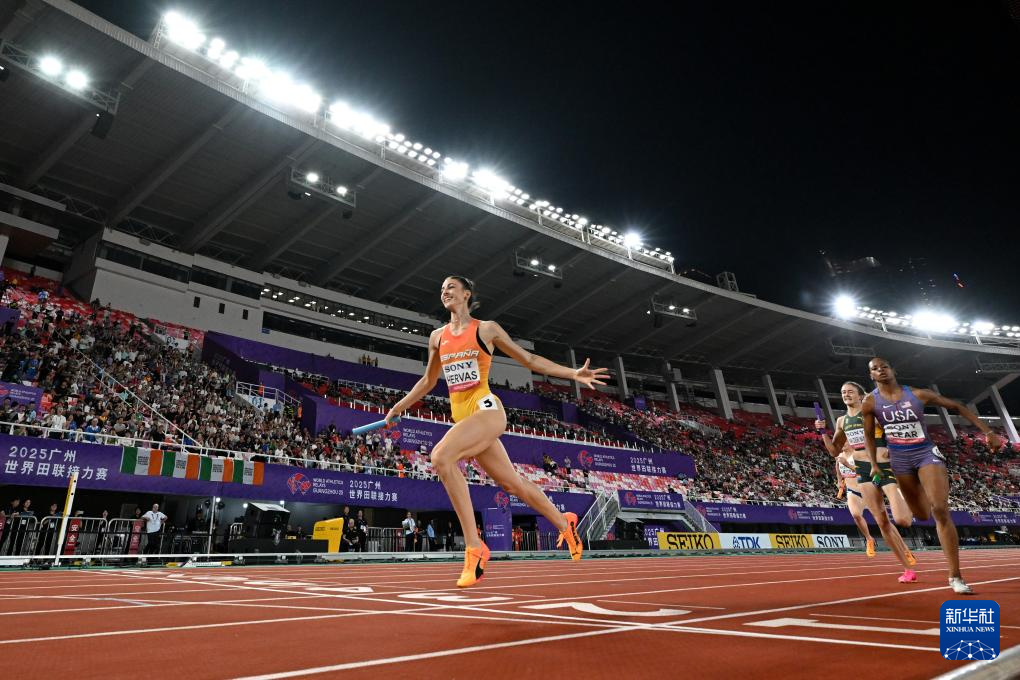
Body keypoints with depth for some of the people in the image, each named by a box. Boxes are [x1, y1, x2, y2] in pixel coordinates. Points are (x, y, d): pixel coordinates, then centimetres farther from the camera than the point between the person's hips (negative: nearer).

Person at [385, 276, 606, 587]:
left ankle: (474, 547, -22)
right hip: (461, 417, 5)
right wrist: (398, 407, 24)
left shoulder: (486, 329, 2)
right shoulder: (437, 336, 15)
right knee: (513, 483, 10)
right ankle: (564, 523, 34)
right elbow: (428, 380, 27)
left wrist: (574, 374, -1)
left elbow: (529, 359, 6)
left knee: (441, 456, -29)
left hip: (486, 409, -5)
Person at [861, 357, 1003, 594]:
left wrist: (988, 432, -2)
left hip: (927, 453, -1)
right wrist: (874, 464, -4)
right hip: (899, 458, 1)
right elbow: (869, 435, 4)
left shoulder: (918, 395, -7)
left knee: (940, 510, -15)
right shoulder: (870, 402, -5)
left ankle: (955, 576, -9)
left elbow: (957, 406, 2)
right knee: (922, 515, 7)